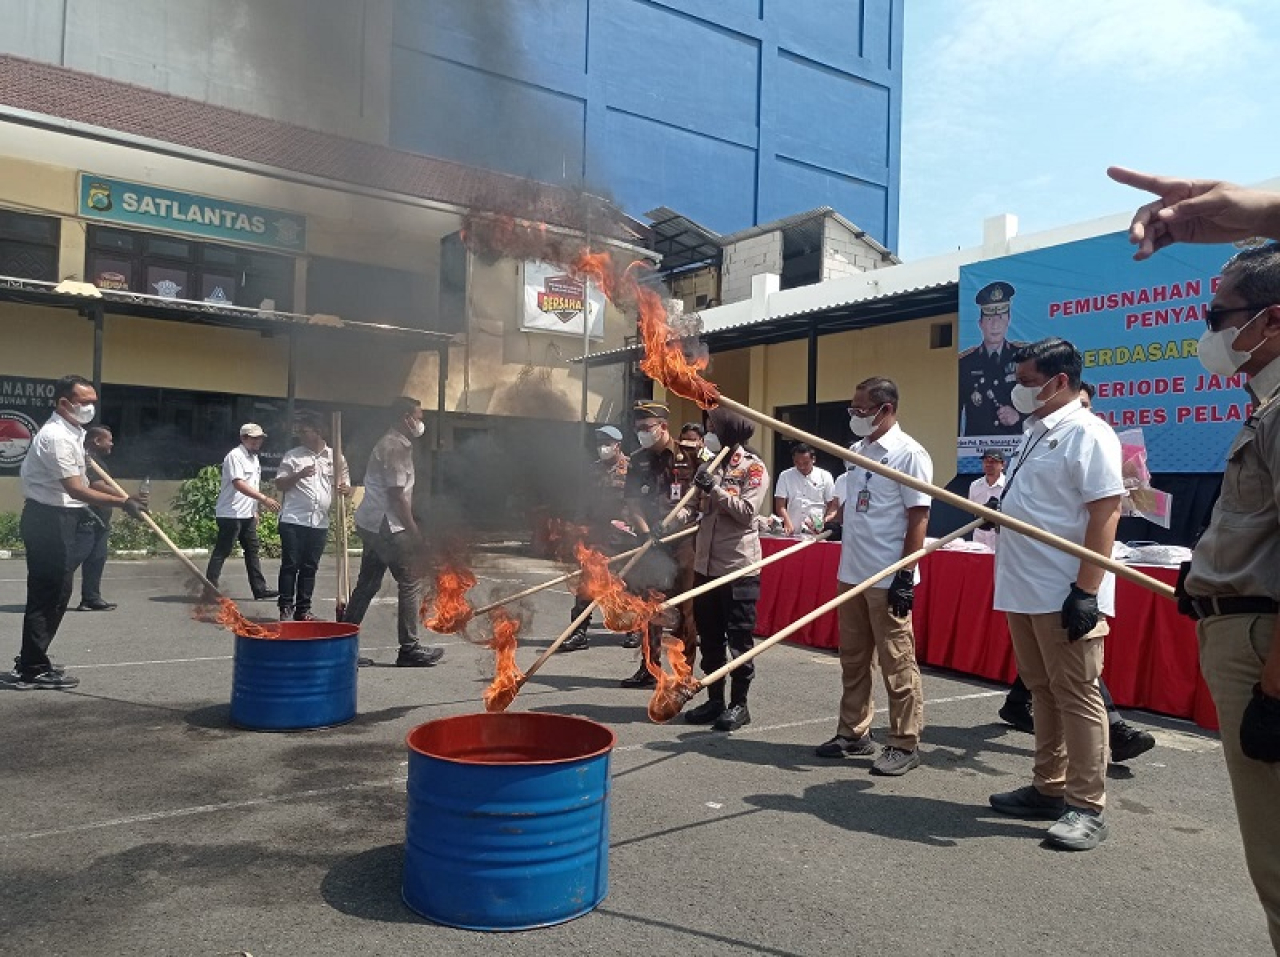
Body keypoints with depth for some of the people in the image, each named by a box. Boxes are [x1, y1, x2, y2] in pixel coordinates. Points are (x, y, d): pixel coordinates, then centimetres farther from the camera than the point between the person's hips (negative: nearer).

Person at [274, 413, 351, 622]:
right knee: (290, 565, 0)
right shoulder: (292, 455, 4)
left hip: (320, 523, 2)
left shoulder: (336, 457, 9)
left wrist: (345, 489, -13)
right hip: (293, 520, -2)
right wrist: (299, 475, -16)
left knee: (309, 568, 8)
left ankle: (303, 609, 16)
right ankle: (286, 609, 7)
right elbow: (280, 484, 1)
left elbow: (345, 485, 11)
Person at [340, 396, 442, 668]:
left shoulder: (390, 443, 17)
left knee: (367, 584, 13)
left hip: (372, 524, 10)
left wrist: (411, 527, 19)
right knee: (411, 583, -3)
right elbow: (396, 494, -20)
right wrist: (414, 531, -16)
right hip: (387, 526, -10)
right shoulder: (396, 447, -15)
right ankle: (409, 649, 2)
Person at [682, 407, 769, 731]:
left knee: (739, 638, 1)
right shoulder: (711, 464, 14)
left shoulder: (753, 467, -5)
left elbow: (747, 512, -16)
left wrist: (715, 488, -20)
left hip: (738, 566, -7)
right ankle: (714, 700, 23)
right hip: (706, 564, 7)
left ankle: (739, 704, 12)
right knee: (709, 637, 12)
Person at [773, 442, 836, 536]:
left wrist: (824, 521, -11)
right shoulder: (786, 476, 5)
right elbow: (780, 506, 1)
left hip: (817, 532, 0)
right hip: (793, 533, 1)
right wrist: (788, 524, -15)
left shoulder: (825, 476, 4)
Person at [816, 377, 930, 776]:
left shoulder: (908, 453, -10)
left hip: (888, 578, -7)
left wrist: (906, 575, -17)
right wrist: (834, 511, -1)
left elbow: (918, 517, -12)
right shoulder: (856, 451, 12)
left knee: (897, 663, 2)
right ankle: (853, 732, 27)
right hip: (851, 574, 8)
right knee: (853, 659, 15)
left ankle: (905, 744, 12)